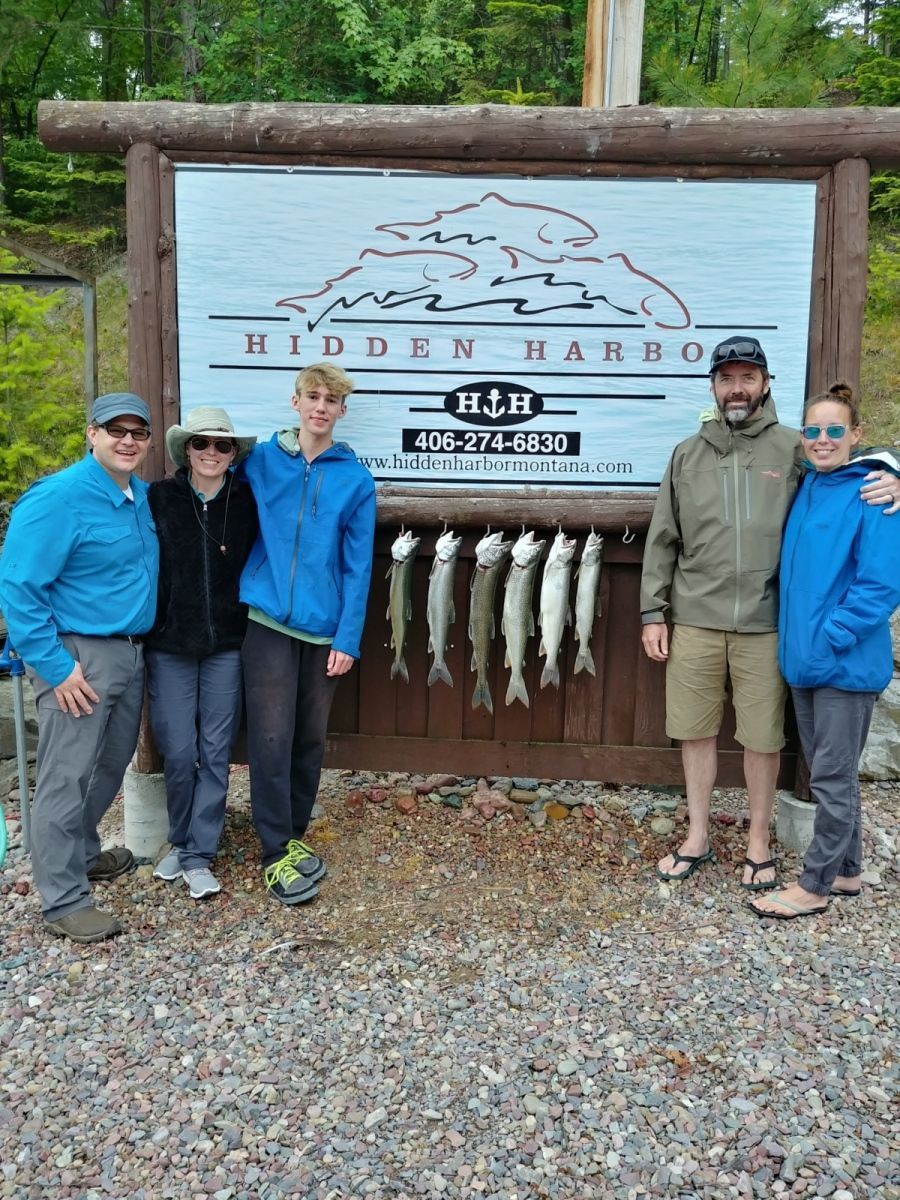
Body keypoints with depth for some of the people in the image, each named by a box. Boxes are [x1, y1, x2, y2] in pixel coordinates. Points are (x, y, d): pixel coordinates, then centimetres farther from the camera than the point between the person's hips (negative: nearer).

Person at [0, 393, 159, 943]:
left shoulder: (143, 495, 7)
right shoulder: (58, 497, -16)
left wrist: (135, 646, 14)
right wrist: (54, 665, -19)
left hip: (130, 651, 8)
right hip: (79, 655, -8)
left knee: (111, 765, 20)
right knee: (66, 779, 0)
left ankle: (82, 852, 42)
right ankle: (65, 901, 12)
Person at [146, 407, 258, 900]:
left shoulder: (248, 502, 1)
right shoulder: (159, 498, -2)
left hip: (227, 646, 1)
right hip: (169, 645, -1)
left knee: (215, 752, 4)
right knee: (178, 752, 3)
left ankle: (198, 855, 17)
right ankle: (180, 840, 28)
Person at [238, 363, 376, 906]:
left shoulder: (356, 479, 1)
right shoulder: (259, 462, 3)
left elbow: (357, 566, -2)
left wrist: (348, 639, -6)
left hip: (325, 628, 1)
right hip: (269, 620, -1)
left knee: (310, 739, 11)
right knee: (272, 738, -3)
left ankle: (294, 834, 29)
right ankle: (277, 852, 10)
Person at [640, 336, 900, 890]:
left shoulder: (795, 450, 1)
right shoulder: (687, 455, 7)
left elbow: (852, 473, 9)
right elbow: (662, 540, 8)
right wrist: (653, 612, 4)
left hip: (765, 624, -1)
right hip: (695, 621, 2)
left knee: (763, 738, 7)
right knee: (696, 732, 10)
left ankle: (759, 841, 27)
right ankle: (698, 837, 28)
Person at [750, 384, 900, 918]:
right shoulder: (806, 488, 7)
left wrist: (832, 638, -19)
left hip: (846, 663, -7)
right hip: (805, 659, 7)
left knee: (833, 777, 4)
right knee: (830, 772, 17)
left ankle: (815, 886, 17)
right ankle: (848, 871, 33)